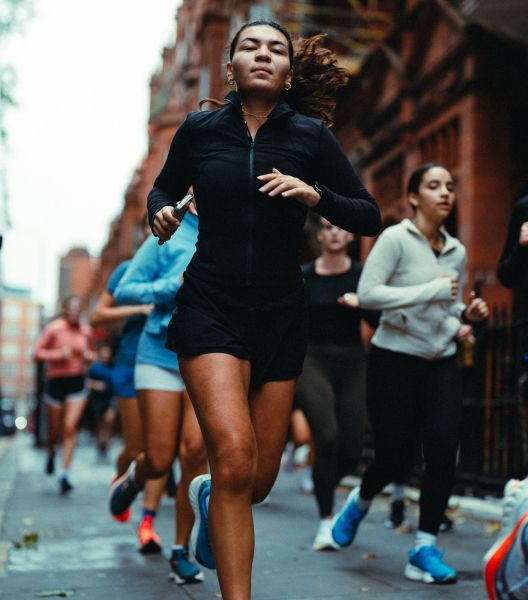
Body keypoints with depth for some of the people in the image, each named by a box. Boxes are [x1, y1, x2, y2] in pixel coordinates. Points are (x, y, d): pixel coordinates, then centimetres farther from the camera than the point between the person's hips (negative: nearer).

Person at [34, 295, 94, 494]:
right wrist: (58, 354, -19)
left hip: (78, 382, 2)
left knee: (70, 427, -11)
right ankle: (51, 453, 45)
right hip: (56, 380, -2)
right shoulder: (53, 329, -7)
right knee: (55, 428, 9)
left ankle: (65, 475, -10)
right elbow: (37, 352, -6)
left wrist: (89, 355, -1)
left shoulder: (85, 331, 4)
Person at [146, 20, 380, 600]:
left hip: (280, 315, 2)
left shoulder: (310, 136, 1)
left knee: (260, 479, 8)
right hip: (210, 308, -2)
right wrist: (160, 211, -4)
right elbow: (164, 187, 19)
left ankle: (208, 497, 45)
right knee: (234, 457, -22)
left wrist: (315, 195, -15)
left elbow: (370, 217, 3)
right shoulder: (199, 129, 2)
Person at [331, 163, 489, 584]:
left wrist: (468, 314, 0)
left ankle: (425, 550, 0)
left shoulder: (457, 251, 10)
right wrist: (429, 290, -23)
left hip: (442, 363, 5)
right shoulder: (396, 238, -8)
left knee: (444, 449, -13)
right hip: (395, 360, -5)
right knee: (396, 458, -1)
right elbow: (367, 294, -19)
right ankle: (360, 501, 35)